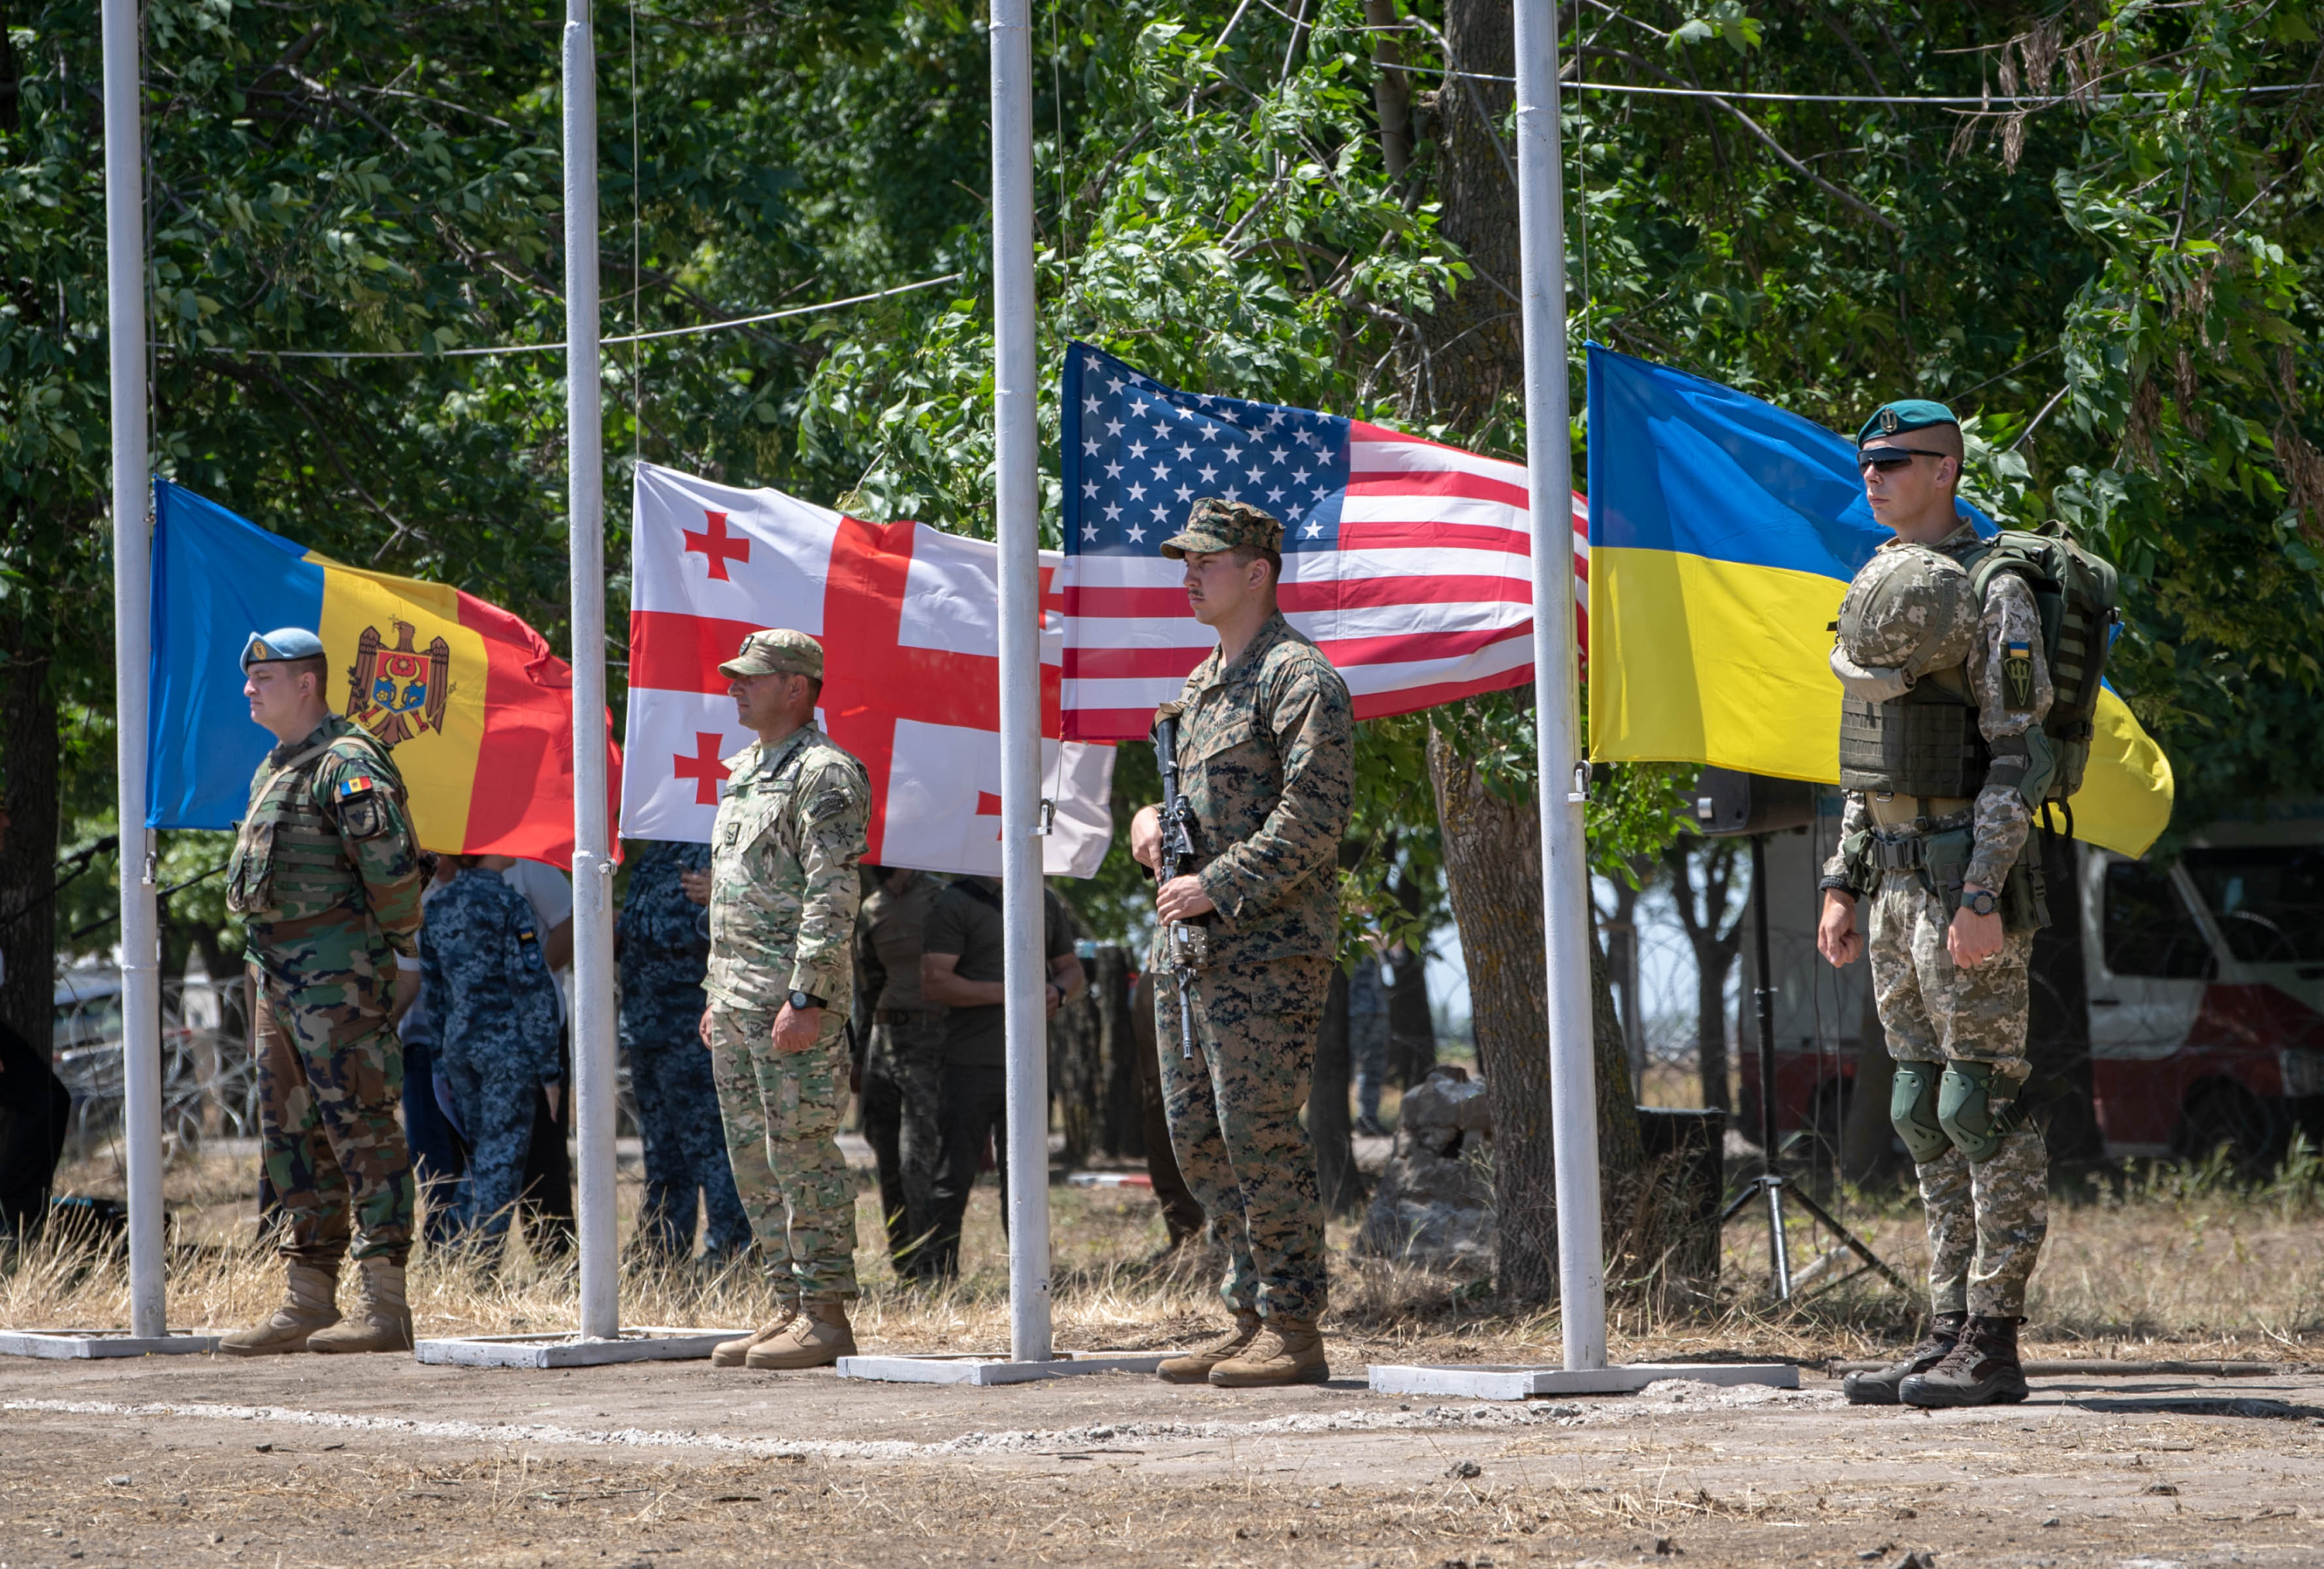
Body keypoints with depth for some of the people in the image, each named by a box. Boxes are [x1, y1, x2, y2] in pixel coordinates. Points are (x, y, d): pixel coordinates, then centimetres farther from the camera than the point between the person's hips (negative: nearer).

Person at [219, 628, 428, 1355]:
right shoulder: (274, 769, 19)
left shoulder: (349, 763, -12)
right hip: (280, 976, 10)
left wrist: (400, 950, -13)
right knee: (291, 1133, 10)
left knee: (360, 1127, -10)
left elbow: (392, 865, -18)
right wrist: (268, 967, 20)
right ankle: (307, 1302, 14)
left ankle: (387, 1305, -11)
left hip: (337, 974, -10)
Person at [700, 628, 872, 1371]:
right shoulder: (743, 771, 19)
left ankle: (825, 1317, -6)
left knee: (803, 1155, -9)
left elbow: (832, 898, -17)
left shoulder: (824, 775, -10)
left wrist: (806, 999, -22)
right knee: (754, 1160, 10)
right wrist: (717, 995, 21)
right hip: (738, 1000, 10)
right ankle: (791, 1306, 15)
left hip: (796, 1001, -10)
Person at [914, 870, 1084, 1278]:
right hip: (971, 1064, -5)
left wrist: (1058, 992, 1)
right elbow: (934, 982, -10)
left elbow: (1071, 967, 25)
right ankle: (934, 1272, 2)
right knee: (955, 1173, -3)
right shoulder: (956, 903, -2)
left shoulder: (1045, 902, 17)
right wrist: (1004, 993, -17)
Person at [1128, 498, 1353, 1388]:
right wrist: (1152, 821, 8)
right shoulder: (1201, 686, 20)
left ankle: (1293, 1332, -6)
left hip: (1269, 948, -9)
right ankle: (1252, 1316, 15)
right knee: (1198, 1138, 9)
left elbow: (1313, 820, -17)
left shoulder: (1297, 678, -9)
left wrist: (1218, 886, -18)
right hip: (1188, 947, 9)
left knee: (1260, 1132, -10)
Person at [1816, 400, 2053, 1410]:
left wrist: (1982, 897, -22)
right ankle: (1949, 1335, 12)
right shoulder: (1882, 589, 16)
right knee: (1925, 1111, 9)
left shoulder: (1991, 595, -11)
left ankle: (1993, 1348, -6)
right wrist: (1842, 883, 17)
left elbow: (2020, 755, -16)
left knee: (1982, 1107, -7)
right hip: (1895, 874, 9)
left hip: (1965, 872, -9)